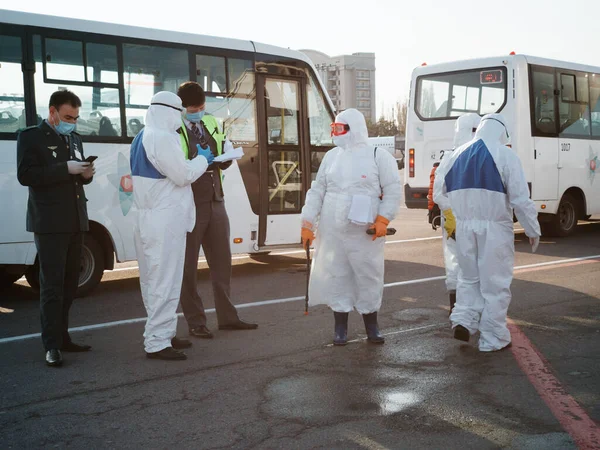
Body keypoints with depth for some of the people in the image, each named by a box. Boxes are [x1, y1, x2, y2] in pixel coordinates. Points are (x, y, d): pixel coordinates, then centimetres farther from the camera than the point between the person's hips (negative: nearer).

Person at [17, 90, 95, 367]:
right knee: (52, 285, -6)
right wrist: (65, 169, -20)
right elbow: (25, 175, -14)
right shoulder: (30, 136, -2)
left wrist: (86, 173, -1)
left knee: (69, 284, 10)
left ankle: (62, 337, 19)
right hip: (49, 223, -7)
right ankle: (52, 346, -3)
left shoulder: (74, 138, 18)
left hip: (75, 221, 7)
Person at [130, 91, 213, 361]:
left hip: (150, 217, 11)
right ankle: (157, 343, -3)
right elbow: (183, 175, -16)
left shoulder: (143, 137, 15)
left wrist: (194, 163, 18)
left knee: (155, 278, 16)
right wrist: (202, 159, 1)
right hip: (165, 219, -11)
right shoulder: (163, 138, -17)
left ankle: (162, 333, 27)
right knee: (165, 280, -7)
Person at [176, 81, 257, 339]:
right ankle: (195, 322, 13)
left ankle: (227, 317, 24)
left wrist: (226, 156, -5)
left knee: (222, 260, 12)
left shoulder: (211, 123, 11)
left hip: (215, 202, 7)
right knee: (188, 266, 3)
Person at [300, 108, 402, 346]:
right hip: (332, 231, 3)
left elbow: (393, 190, -3)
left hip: (364, 232, -3)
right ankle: (340, 327, 19)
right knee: (337, 276, 7)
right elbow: (317, 190, 12)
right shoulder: (331, 156, 11)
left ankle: (371, 326, 20)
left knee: (368, 276, 4)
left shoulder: (378, 156, -1)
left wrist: (383, 220, -12)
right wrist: (308, 223, 5)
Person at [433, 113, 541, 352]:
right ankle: (493, 339, 11)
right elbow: (520, 199, -10)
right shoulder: (505, 155, -7)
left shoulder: (458, 154, 8)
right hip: (495, 228, -4)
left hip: (464, 227, 4)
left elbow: (439, 193, 14)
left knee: (469, 277, 20)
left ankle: (463, 320, 2)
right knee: (495, 282, 6)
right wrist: (533, 231, -1)